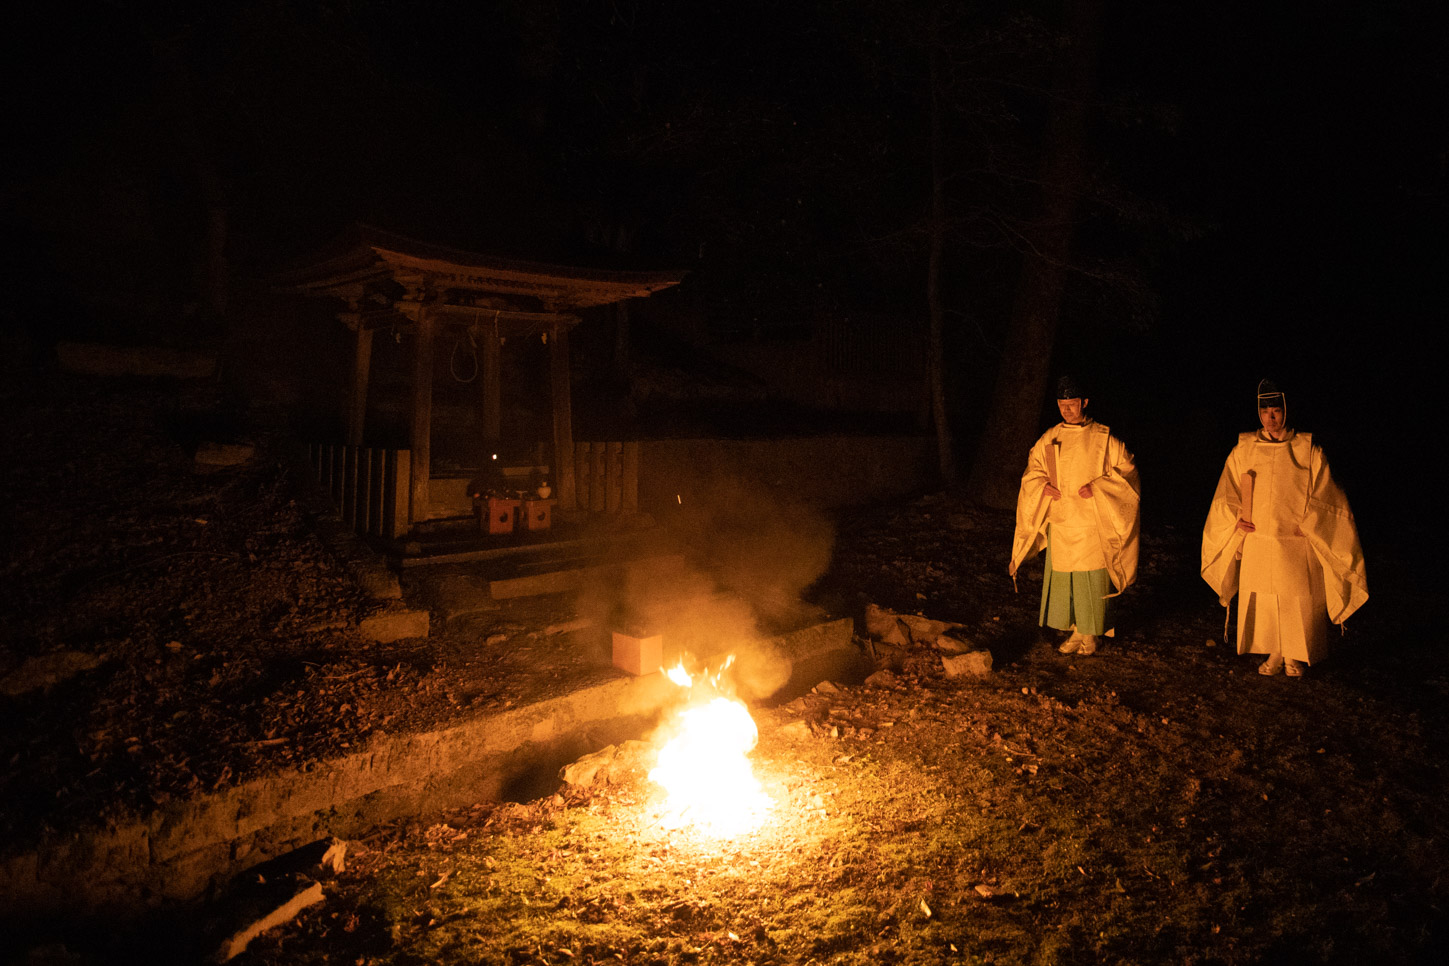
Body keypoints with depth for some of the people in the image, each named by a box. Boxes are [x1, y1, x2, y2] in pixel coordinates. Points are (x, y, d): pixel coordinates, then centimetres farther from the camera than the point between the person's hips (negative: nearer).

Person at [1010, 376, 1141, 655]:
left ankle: (1091, 634, 15)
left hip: (1092, 522, -3)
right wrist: (1043, 486, -7)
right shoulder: (1049, 439, 6)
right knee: (1063, 577, 5)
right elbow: (1032, 471, 14)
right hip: (1060, 522, 3)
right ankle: (1075, 632, 19)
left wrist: (1097, 487, -15)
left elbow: (1126, 472, -2)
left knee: (1091, 577, 0)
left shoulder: (1103, 438, -3)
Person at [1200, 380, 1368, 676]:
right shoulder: (1244, 449, 3)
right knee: (1262, 600, 5)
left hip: (1296, 543, -2)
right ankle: (1274, 654, 21)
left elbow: (1322, 497, 1)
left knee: (1297, 600, 3)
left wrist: (1306, 527, -8)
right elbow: (1227, 492, 10)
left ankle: (1294, 656, 21)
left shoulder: (1308, 450, -3)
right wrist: (1237, 519, -4)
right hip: (1257, 542, 2)